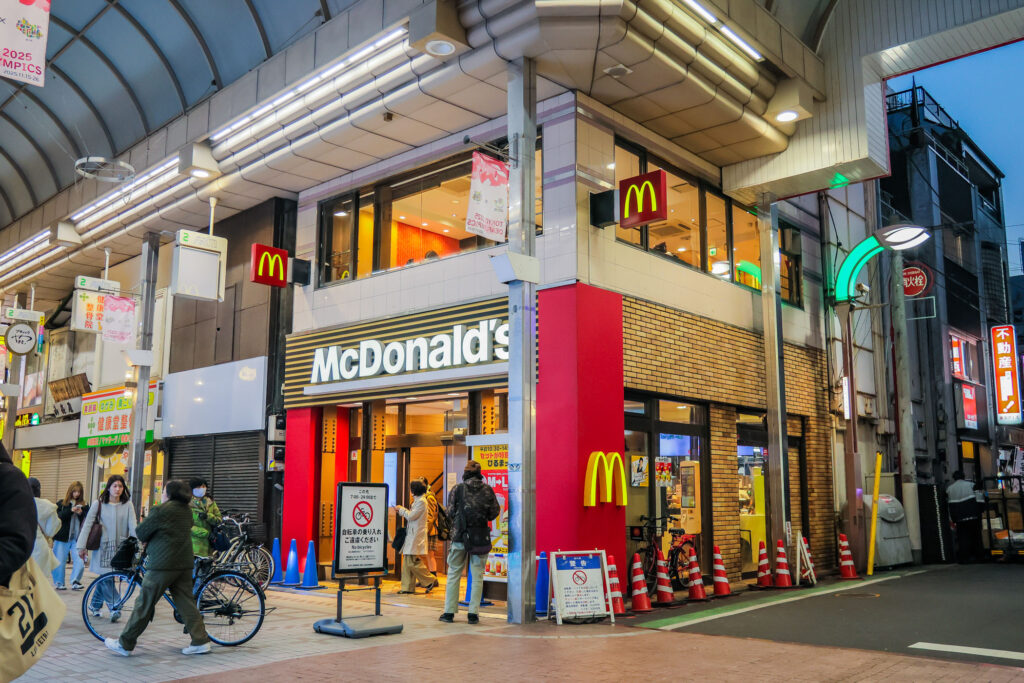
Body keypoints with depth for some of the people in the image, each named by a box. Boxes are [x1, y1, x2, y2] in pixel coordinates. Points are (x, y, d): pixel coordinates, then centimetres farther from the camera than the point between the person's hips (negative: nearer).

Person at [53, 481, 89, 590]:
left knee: (80, 562, -10)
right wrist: (71, 511, -20)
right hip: (62, 538, -1)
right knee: (60, 562, 5)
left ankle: (75, 582, 2)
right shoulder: (61, 504, 6)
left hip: (77, 538, 1)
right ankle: (59, 583, 20)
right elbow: (58, 516, -10)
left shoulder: (84, 506, 10)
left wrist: (81, 513, -14)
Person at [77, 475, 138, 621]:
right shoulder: (99, 505, 2)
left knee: (106, 578, 7)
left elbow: (133, 526, -3)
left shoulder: (127, 506, 3)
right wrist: (81, 546, -5)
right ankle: (114, 608, -5)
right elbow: (87, 525, 1)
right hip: (103, 547, -1)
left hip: (119, 548, 1)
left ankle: (94, 604, 27)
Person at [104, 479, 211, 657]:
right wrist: (151, 541, 21)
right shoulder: (187, 511, 11)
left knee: (144, 604, 3)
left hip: (162, 565, -7)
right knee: (186, 603, 9)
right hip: (184, 564, 7)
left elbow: (140, 532, -3)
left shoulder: (161, 510, -11)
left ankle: (125, 644, 13)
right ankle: (201, 641, 6)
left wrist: (145, 540, 19)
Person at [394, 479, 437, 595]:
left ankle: (430, 581, 1)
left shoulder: (421, 501, -13)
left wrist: (401, 509, -3)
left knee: (412, 562, -10)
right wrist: (401, 510, 13)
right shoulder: (417, 501, 19)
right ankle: (408, 587, 11)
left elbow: (411, 516, -16)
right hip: (411, 535, 10)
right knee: (407, 562, 8)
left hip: (416, 536, -10)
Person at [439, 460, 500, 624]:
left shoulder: (457, 489, -2)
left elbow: (451, 512, 0)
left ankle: (449, 612, 12)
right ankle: (473, 613, 6)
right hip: (480, 538, 0)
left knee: (454, 575, 10)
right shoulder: (487, 490, 0)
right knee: (477, 576, 7)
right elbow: (494, 513, 2)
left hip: (460, 537, 0)